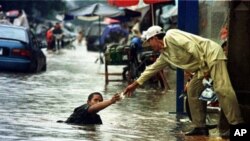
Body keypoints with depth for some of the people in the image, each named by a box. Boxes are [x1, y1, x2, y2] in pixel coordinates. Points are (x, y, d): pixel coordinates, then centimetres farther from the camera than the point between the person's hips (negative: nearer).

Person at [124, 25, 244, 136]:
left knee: (222, 89, -22)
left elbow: (192, 46, -20)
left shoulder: (171, 36, -10)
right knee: (192, 91, 8)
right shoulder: (165, 54, 18)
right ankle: (200, 127, 10)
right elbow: (153, 68, 29)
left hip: (211, 54, -10)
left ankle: (238, 126, -28)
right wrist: (136, 84, 34)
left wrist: (203, 66, -18)